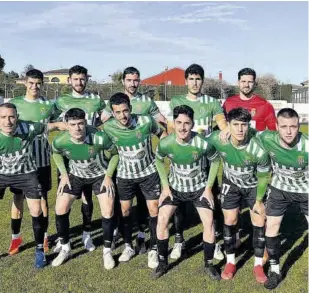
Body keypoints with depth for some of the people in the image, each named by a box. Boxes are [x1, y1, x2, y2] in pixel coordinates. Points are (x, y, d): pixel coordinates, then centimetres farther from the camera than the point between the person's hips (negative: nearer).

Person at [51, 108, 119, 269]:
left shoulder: (100, 137, -34)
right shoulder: (60, 141, -26)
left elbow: (115, 153, -13)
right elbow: (56, 154, 1)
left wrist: (108, 175, -16)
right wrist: (64, 174, -6)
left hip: (100, 175, -2)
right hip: (75, 176, 2)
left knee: (108, 212, -9)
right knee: (60, 209, -3)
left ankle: (107, 252, 12)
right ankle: (65, 249, 18)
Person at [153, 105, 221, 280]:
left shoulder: (203, 143, -27)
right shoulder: (165, 144, -23)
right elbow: (159, 161, 0)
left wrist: (208, 188, -9)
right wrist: (165, 186, -3)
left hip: (200, 188, -1)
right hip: (175, 187, 1)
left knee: (209, 222, -11)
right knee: (162, 220, -10)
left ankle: (209, 264, 11)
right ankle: (163, 262, 10)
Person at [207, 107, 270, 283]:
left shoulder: (259, 150, -36)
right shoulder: (217, 139, -31)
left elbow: (263, 177, -18)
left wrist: (259, 201, -7)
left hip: (254, 185, -1)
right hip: (231, 184, 2)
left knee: (259, 222, -2)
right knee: (230, 221, 3)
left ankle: (258, 265, 17)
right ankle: (230, 262, 21)